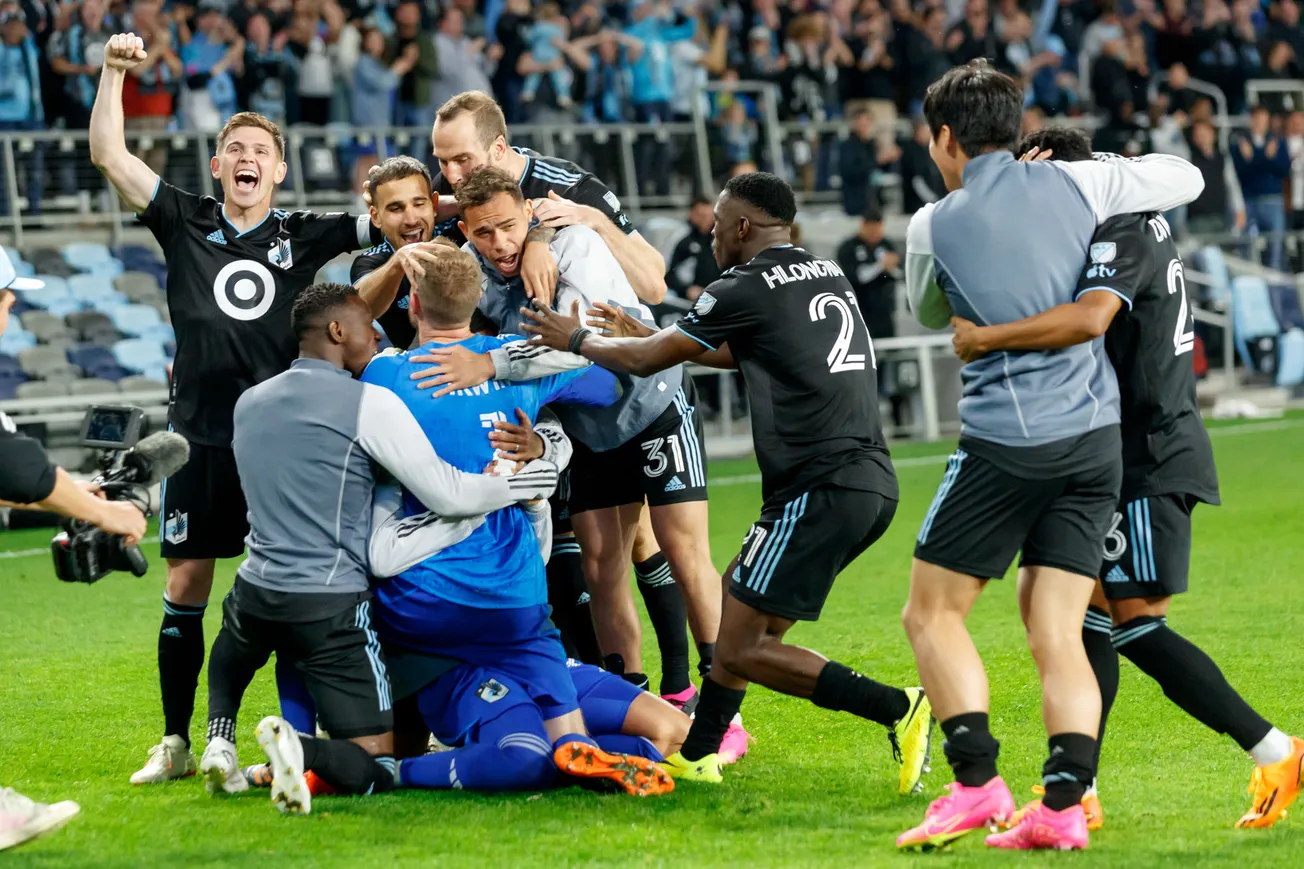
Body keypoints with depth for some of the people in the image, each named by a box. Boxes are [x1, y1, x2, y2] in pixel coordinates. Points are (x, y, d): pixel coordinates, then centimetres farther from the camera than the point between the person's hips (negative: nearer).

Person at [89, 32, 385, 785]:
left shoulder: (304, 237, 8)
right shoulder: (186, 224, 8)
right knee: (185, 585, 3)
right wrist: (114, 72, -3)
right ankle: (176, 744, 11)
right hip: (199, 438, 1)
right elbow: (110, 156, 4)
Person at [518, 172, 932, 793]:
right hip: (872, 480, 9)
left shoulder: (746, 290, -6)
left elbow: (646, 361, 6)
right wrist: (642, 331, 43)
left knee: (743, 648, -4)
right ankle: (696, 755, 26)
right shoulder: (829, 276, 18)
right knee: (737, 593, 22)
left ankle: (898, 709, -13)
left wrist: (577, 340, 24)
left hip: (821, 489, -9)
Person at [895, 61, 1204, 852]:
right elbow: (1187, 177, 18)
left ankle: (976, 781, -8)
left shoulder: (933, 227, -1)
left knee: (933, 613, 6)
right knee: (1057, 632, 7)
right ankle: (1065, 804, -5)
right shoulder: (1073, 184, 4)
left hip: (1007, 442, -4)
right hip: (1097, 433, 4)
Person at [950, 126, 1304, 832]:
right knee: (1090, 611, 9)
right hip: (1141, 453, 10)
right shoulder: (1137, 225, 15)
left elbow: (1089, 319, -34)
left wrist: (984, 338, -31)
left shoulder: (1120, 236, -16)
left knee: (1135, 624, -9)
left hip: (1150, 461, -10)